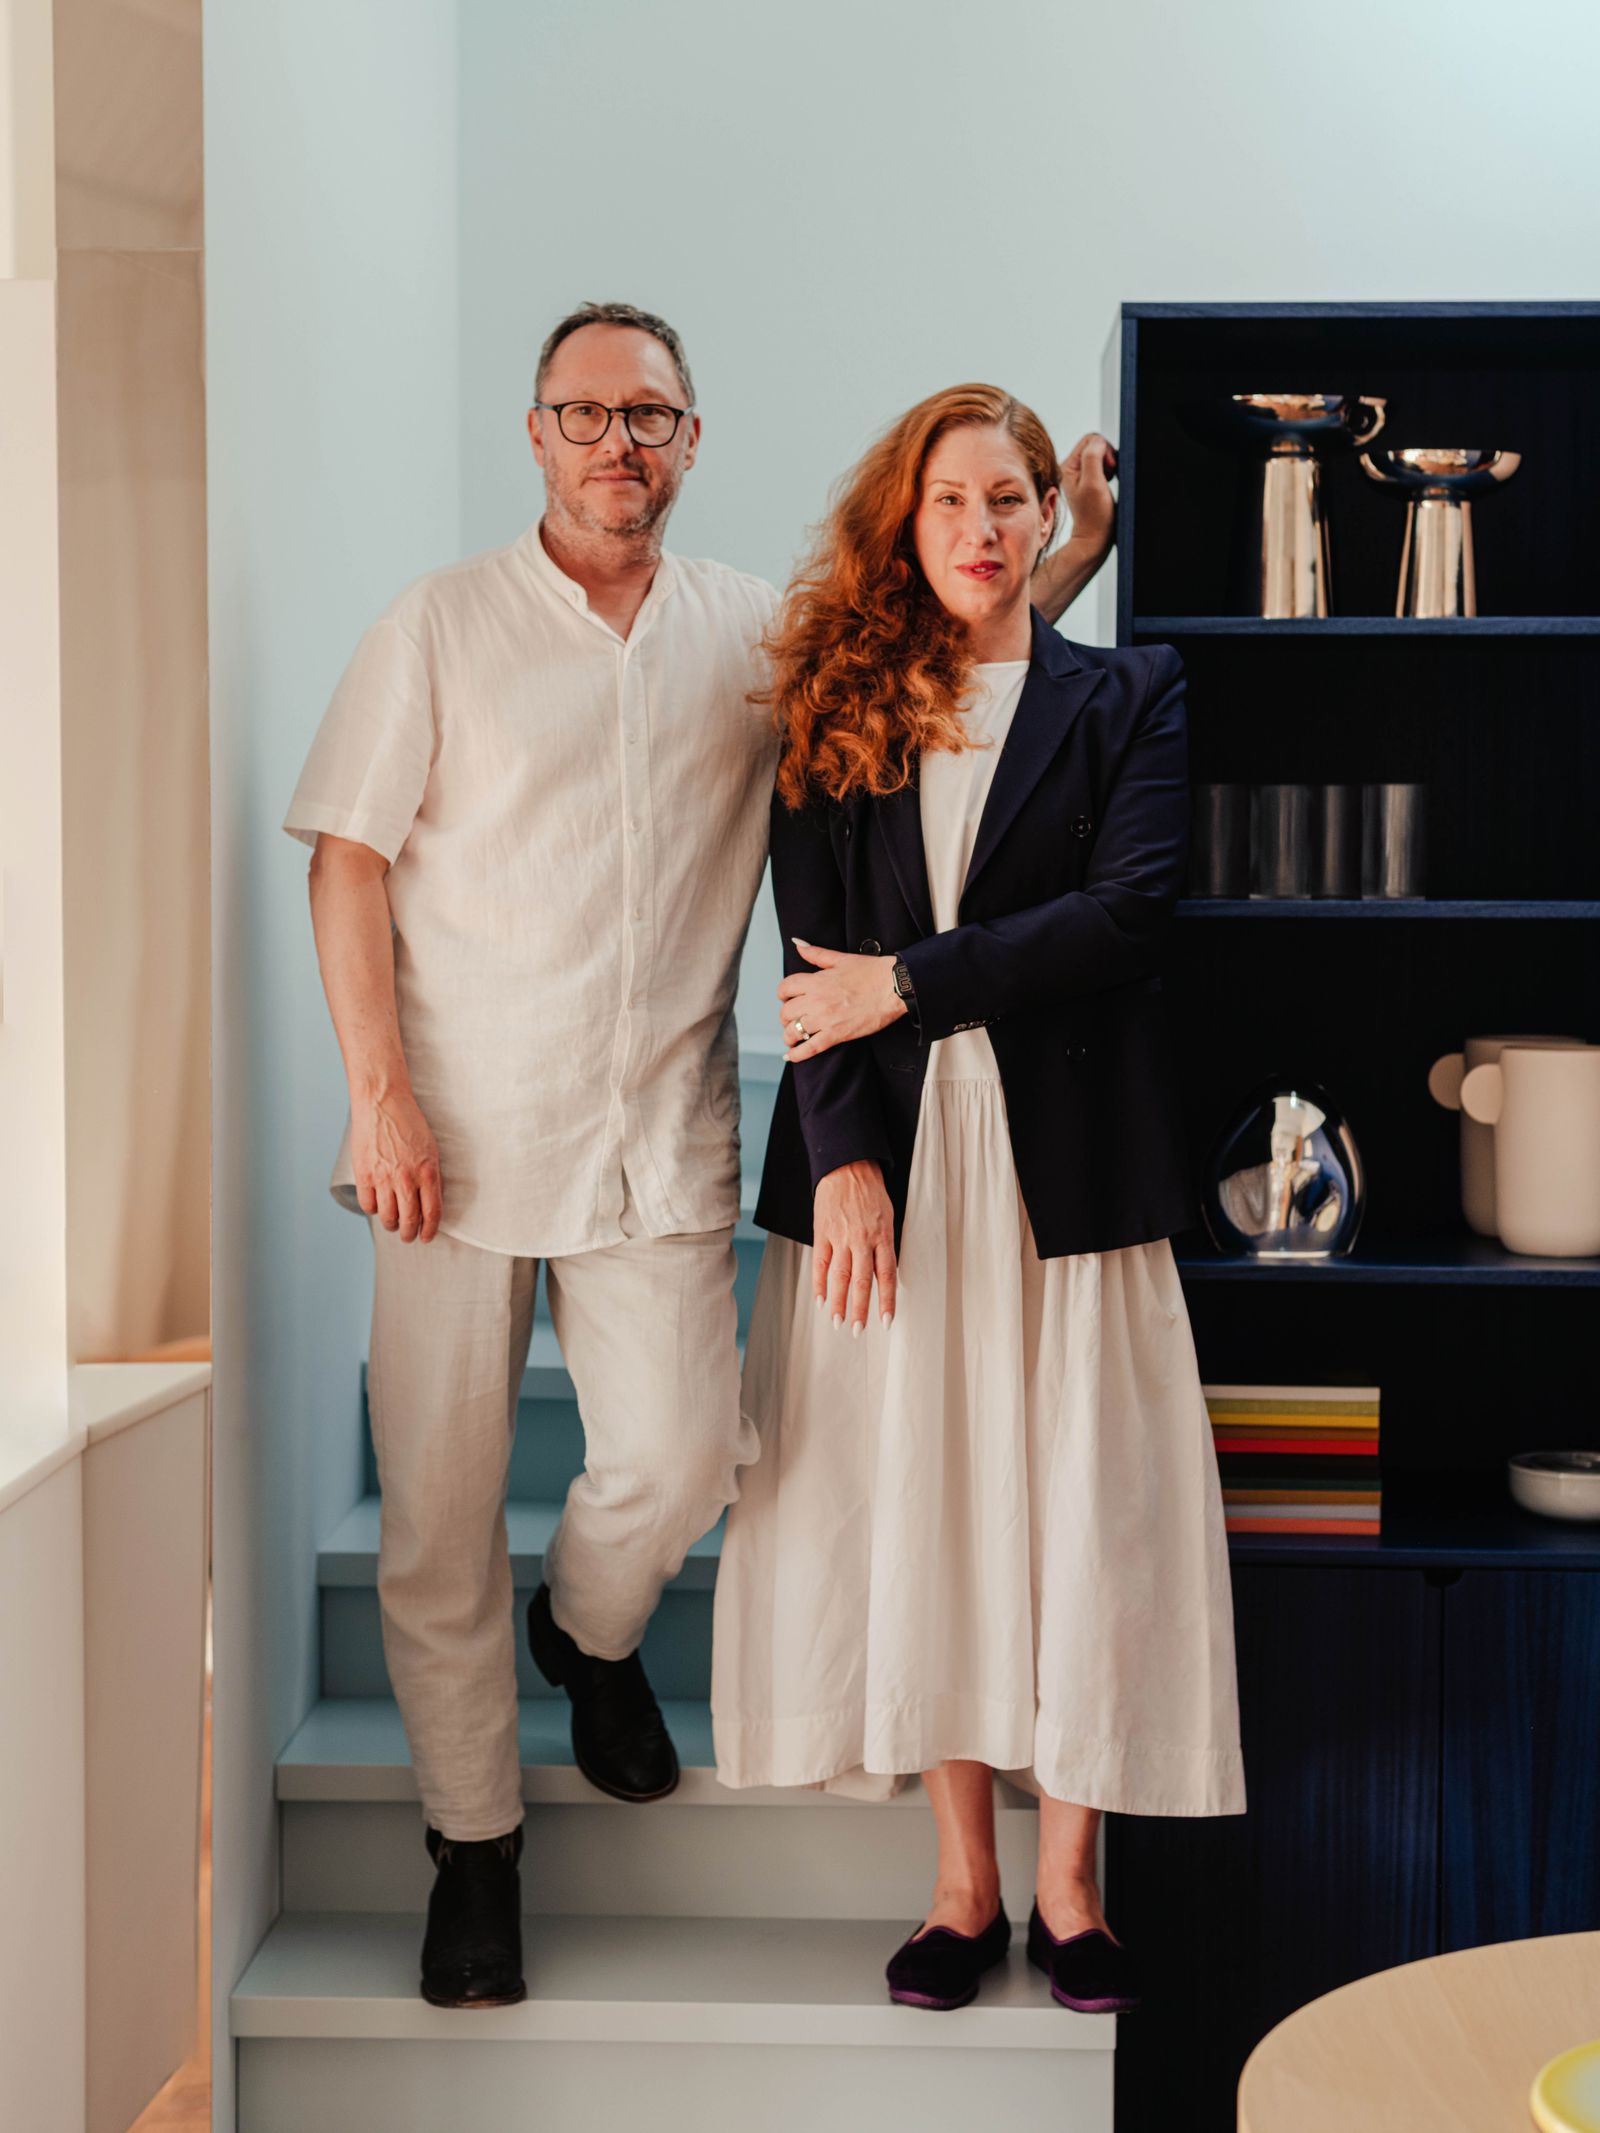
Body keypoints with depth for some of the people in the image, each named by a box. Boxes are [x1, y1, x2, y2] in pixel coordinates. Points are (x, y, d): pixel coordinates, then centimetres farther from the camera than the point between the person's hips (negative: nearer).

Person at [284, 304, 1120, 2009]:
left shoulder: (758, 634, 8)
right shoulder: (442, 624, 2)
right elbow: (348, 860, 0)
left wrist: (1077, 547, 4)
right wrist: (378, 1092, -8)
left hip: (660, 1133, 2)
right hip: (458, 1129, -1)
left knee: (678, 1456, -8)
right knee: (440, 1511, 2)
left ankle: (589, 1633, 29)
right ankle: (473, 1846, 20)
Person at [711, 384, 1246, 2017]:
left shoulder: (1128, 699, 6)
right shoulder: (836, 706, 9)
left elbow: (1126, 914, -8)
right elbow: (815, 949, 0)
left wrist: (908, 983, -12)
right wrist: (844, 1157, -11)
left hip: (1065, 1154, -1)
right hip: (886, 1153, 1)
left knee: (1078, 1505, 1)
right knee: (914, 1504, 4)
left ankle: (1069, 1884, 14)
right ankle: (964, 1885, 17)